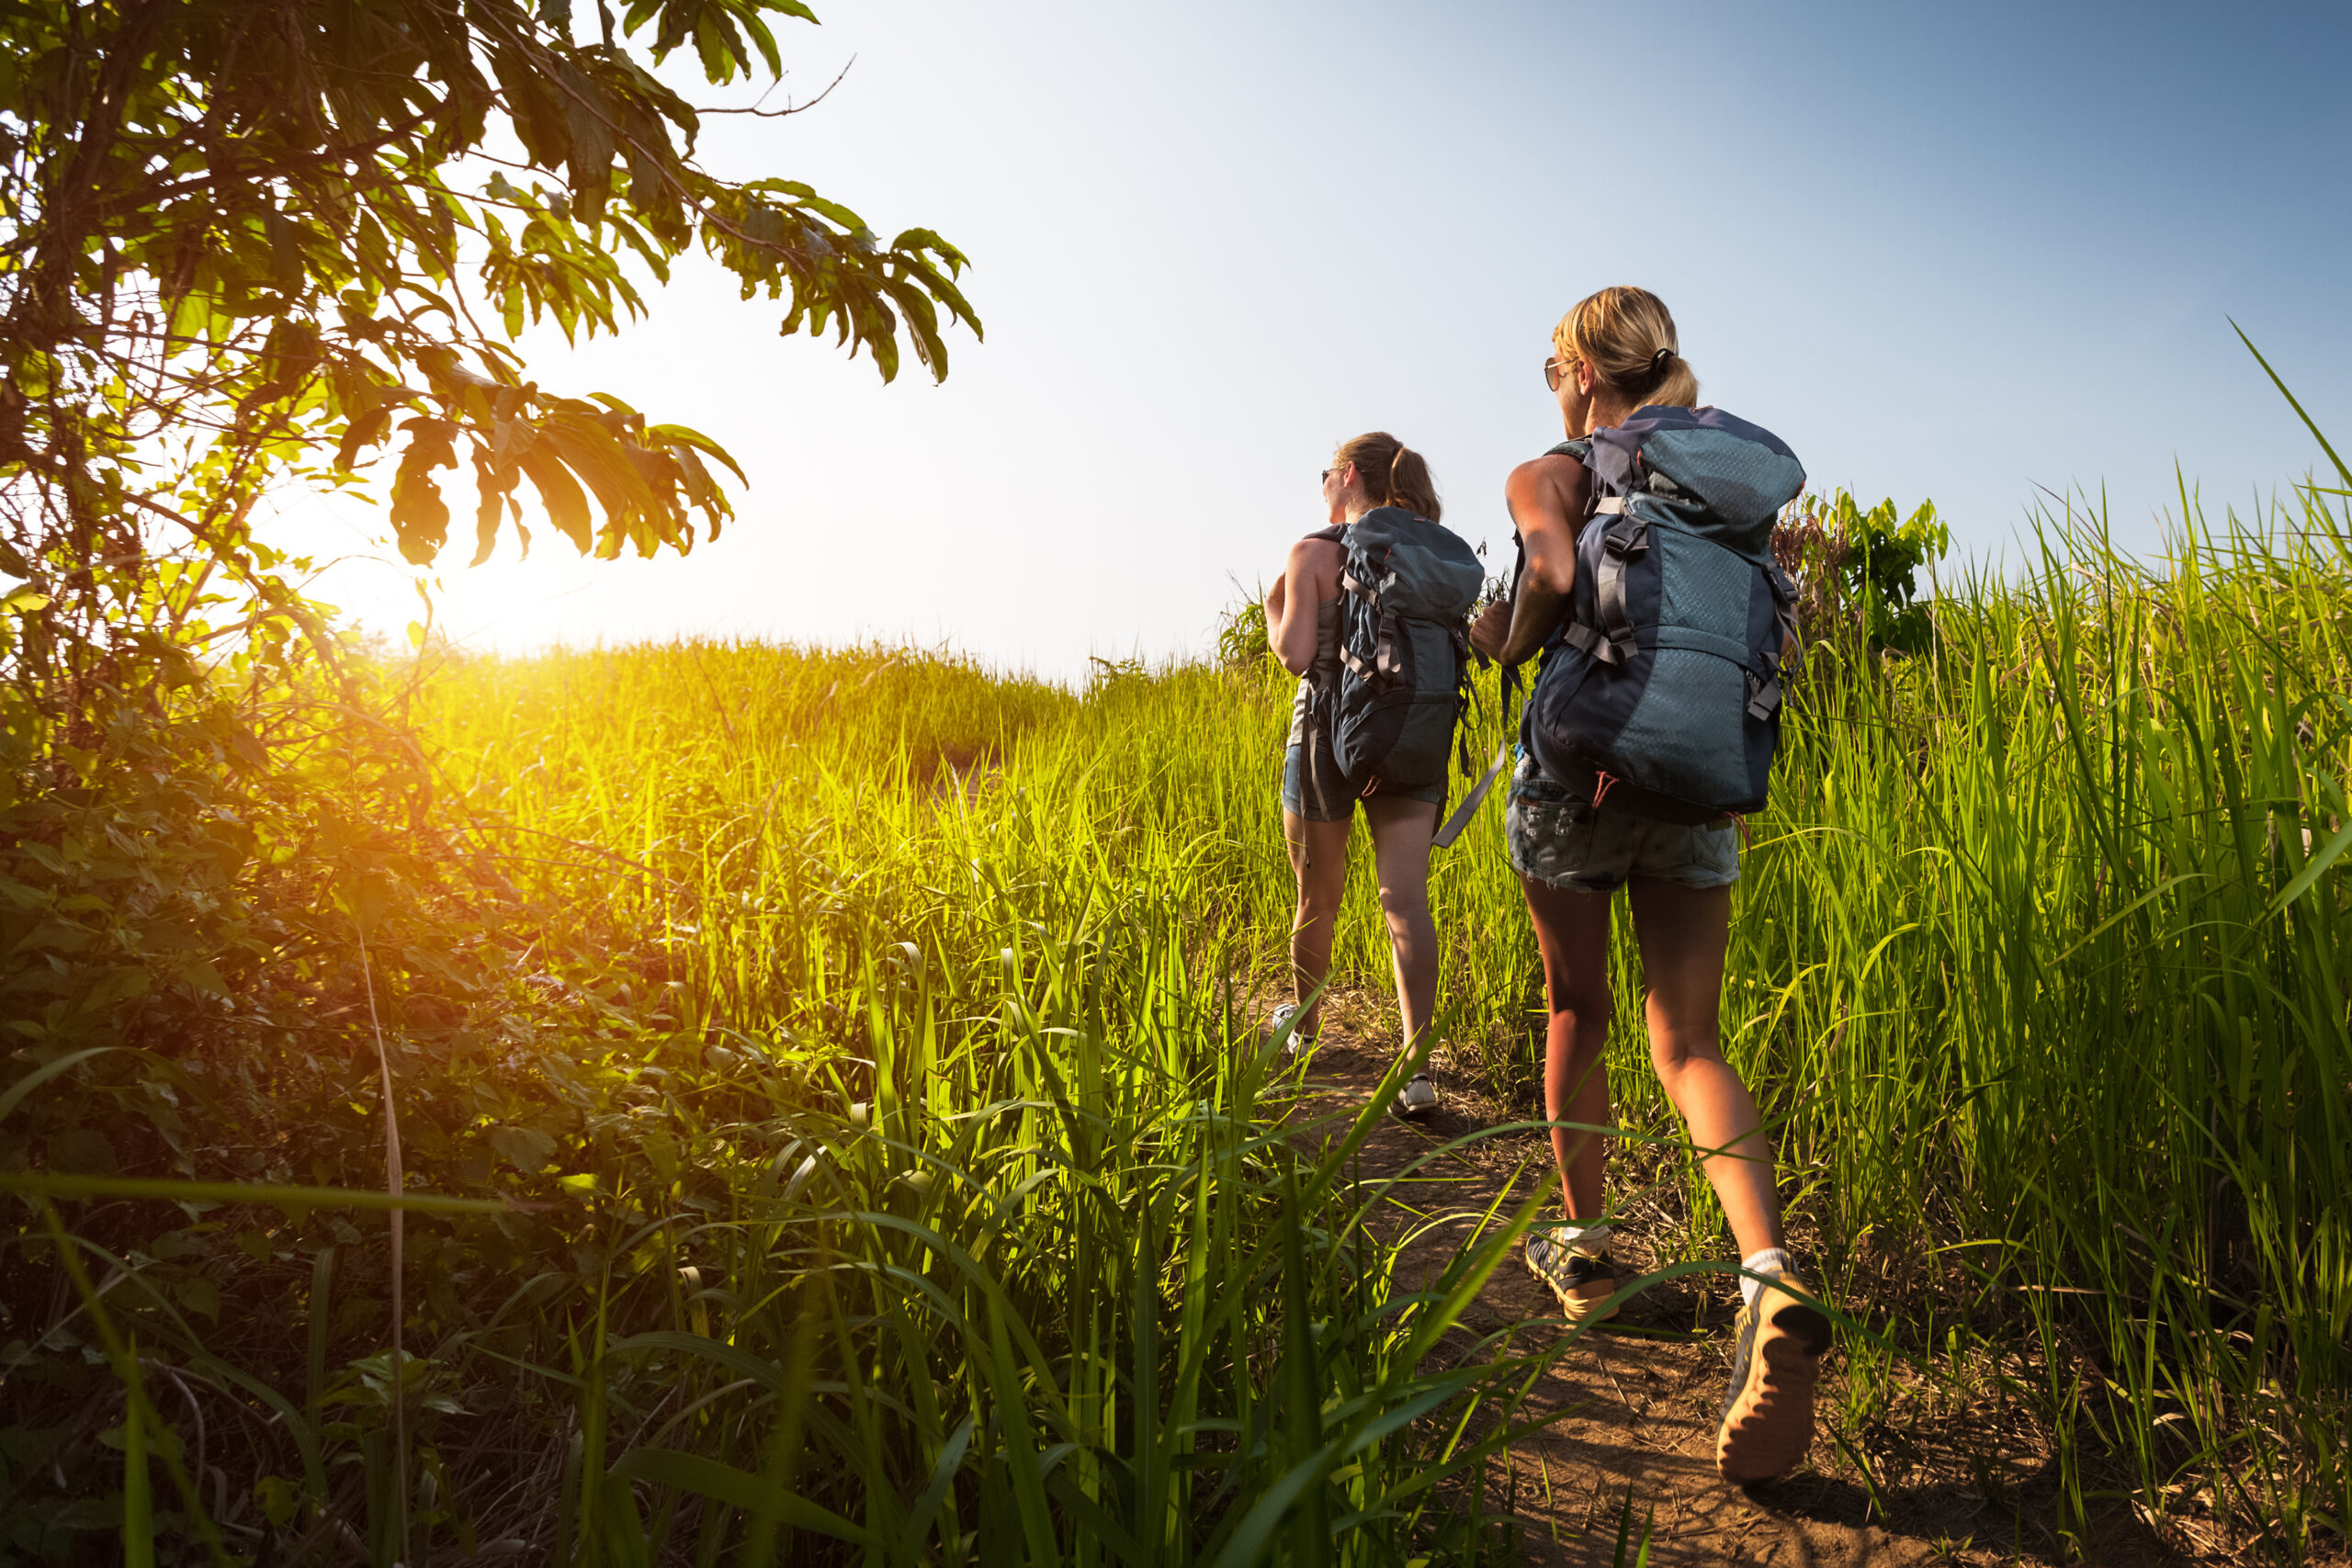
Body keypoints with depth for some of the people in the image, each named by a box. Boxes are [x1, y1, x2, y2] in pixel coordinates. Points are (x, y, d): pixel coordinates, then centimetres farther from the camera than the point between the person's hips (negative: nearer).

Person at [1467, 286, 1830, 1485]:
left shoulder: (1546, 478, -4)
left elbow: (1554, 578, -24)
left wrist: (1506, 639, -4)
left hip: (1575, 770, -3)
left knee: (1576, 1013, 15)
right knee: (1687, 1040, 2)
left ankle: (1582, 1247, 26)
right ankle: (1769, 1276, -18)